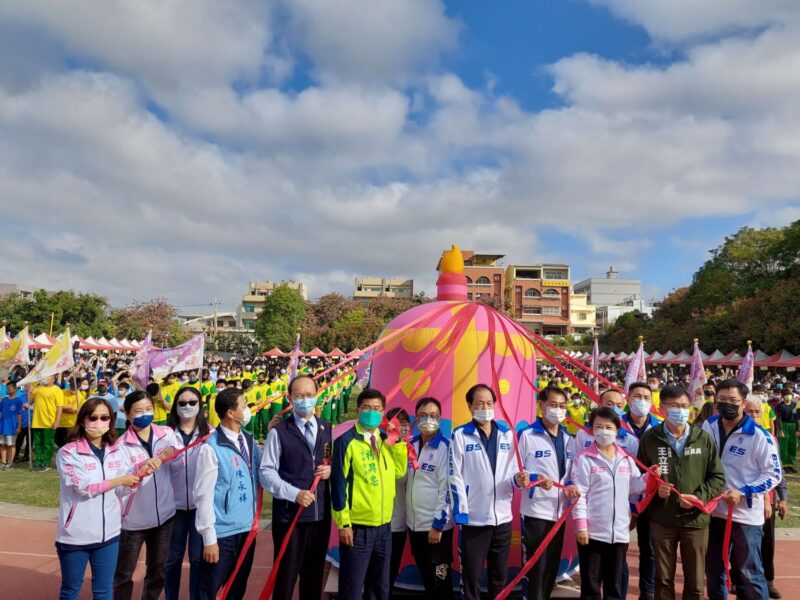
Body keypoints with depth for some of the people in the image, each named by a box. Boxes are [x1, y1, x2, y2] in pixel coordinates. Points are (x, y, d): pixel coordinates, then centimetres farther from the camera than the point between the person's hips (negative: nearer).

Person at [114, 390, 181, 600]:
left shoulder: (166, 434, -2)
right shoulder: (121, 445, -8)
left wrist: (170, 451, -41)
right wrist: (141, 469, -34)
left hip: (164, 514, 3)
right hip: (133, 519, -2)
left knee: (158, 571, 18)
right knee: (124, 573, 12)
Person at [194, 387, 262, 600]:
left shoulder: (249, 441, 5)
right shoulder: (212, 447, -15)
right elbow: (204, 495, -13)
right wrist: (209, 537, -12)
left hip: (247, 528, 6)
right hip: (222, 532, -6)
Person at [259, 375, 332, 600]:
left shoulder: (327, 429, 10)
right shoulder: (279, 432, -5)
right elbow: (266, 472, -9)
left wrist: (331, 470, -6)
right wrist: (295, 493, -19)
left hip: (321, 515, 4)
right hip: (289, 515, -4)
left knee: (315, 575, 15)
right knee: (286, 576, 5)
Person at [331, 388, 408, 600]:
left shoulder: (386, 441, 9)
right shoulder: (346, 441, -10)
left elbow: (399, 471, 5)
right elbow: (338, 483, -12)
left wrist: (398, 441, -1)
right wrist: (343, 522, -14)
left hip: (384, 526, 6)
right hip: (357, 527, -6)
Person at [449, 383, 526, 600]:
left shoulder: (507, 433, 7)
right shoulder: (460, 435, -5)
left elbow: (512, 470, 12)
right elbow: (455, 477, -7)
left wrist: (518, 479, -11)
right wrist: (461, 513, -12)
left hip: (503, 516, 4)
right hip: (474, 518, -4)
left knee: (500, 575, 16)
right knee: (471, 576, 6)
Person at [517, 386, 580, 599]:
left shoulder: (568, 439, 11)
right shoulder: (527, 435, -8)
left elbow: (570, 473, 16)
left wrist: (572, 487, -4)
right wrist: (535, 478, -24)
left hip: (559, 511, 6)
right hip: (536, 511, -6)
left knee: (553, 566, 14)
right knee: (537, 566, 0)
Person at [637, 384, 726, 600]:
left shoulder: (704, 439, -1)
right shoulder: (649, 439, -2)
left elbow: (718, 477, 3)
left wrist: (699, 497, -12)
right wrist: (654, 488, -13)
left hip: (696, 519, 1)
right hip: (661, 519, 0)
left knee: (696, 581, 13)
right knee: (663, 579, 12)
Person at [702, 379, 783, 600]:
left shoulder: (759, 435, -14)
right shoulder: (708, 426, 1)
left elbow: (774, 474, -10)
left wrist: (743, 493, -19)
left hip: (746, 515, -5)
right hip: (713, 511, 5)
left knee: (750, 572, 7)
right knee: (713, 568, 18)